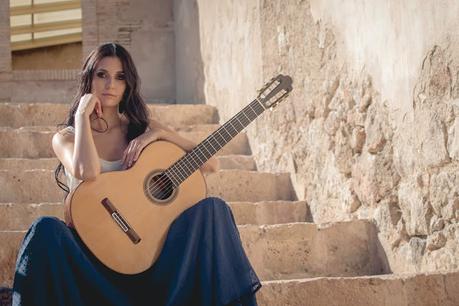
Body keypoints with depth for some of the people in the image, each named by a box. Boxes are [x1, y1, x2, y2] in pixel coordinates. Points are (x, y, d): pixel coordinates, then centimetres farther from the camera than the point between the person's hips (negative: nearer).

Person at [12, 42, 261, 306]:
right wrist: (83, 114, -7)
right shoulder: (66, 138, 6)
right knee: (46, 230, -34)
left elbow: (211, 164, 5)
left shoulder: (143, 127, 14)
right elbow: (87, 171, -20)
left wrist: (160, 133, -6)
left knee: (212, 208, -20)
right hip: (93, 248, -2)